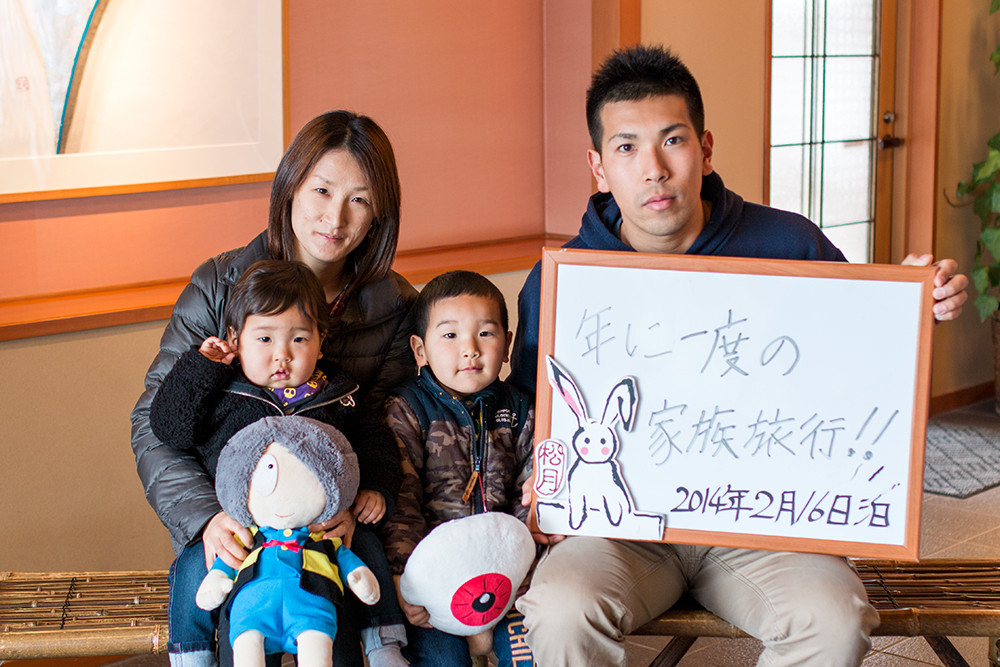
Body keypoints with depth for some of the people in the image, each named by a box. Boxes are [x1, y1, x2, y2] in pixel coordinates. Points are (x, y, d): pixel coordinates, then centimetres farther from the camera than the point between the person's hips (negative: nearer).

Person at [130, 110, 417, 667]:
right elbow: (155, 421, -3)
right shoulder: (218, 287, -2)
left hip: (335, 523, 1)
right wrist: (207, 517, -19)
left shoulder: (396, 307, 2)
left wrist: (354, 507, -20)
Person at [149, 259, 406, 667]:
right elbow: (168, 426, -6)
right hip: (237, 528, -1)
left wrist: (375, 489, -3)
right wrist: (200, 366, -8)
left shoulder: (335, 398, 8)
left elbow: (375, 443, 15)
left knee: (367, 551, -15)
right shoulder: (221, 395, 2)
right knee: (194, 566, -23)